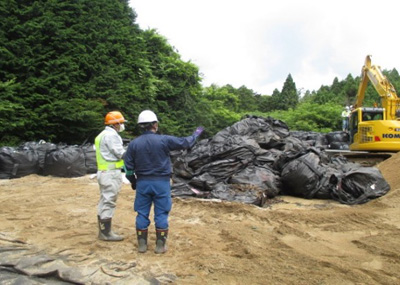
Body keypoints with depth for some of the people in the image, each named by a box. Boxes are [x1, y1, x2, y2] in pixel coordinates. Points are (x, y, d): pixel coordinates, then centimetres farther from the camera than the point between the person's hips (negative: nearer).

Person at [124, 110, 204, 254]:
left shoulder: (133, 143, -3)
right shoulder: (164, 140, -10)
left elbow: (129, 166, 1)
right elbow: (185, 143, 0)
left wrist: (133, 181, 16)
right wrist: (195, 134, 19)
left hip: (142, 183, 2)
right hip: (161, 182, -2)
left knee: (142, 213, 10)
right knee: (161, 214, 6)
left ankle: (142, 244, 17)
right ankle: (160, 245, 12)